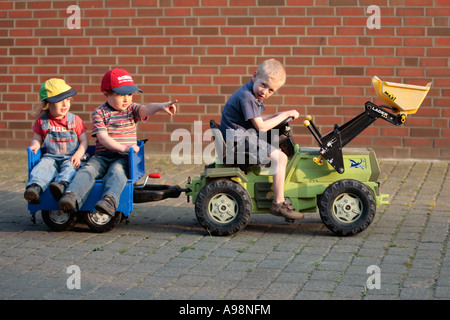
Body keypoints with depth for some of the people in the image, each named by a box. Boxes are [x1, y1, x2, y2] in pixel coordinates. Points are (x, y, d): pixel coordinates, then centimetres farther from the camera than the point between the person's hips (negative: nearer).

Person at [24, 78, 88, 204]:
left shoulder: (75, 120, 7)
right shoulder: (42, 121, 10)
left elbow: (84, 141, 6)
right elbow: (37, 138, 20)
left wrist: (78, 155, -12)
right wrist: (35, 145, -5)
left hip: (71, 157, -1)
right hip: (51, 157, 1)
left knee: (69, 167, -35)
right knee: (43, 166, -31)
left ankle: (61, 184, -66)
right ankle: (35, 187, -59)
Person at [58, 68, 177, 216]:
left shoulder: (131, 109, 11)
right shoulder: (99, 113, 4)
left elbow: (145, 109, -12)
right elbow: (103, 138, -8)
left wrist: (160, 106, -35)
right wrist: (123, 148, -23)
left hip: (124, 157, 0)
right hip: (102, 155, 0)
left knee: (117, 170, -33)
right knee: (87, 170, -27)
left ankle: (110, 199, -57)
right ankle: (72, 196, -47)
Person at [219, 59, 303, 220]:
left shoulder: (252, 95, 12)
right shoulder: (246, 97, -21)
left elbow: (256, 120, 21)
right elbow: (261, 127, -20)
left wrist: (276, 116, 7)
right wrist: (285, 115, -12)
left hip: (244, 137, 11)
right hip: (239, 140, -11)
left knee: (277, 150, 21)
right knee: (280, 157, -18)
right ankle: (278, 204, -17)